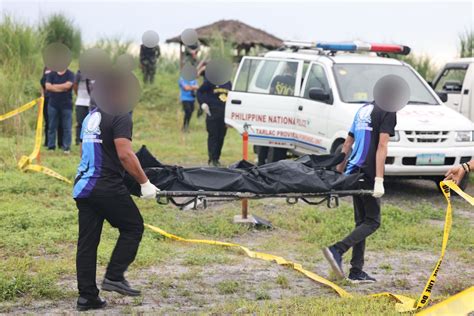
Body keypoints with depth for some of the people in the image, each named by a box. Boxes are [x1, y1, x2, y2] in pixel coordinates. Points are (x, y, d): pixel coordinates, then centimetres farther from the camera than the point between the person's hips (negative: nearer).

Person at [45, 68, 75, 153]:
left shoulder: (70, 74, 1)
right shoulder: (51, 74, 7)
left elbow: (68, 85, -15)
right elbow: (48, 86, -7)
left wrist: (54, 86, -7)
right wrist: (62, 88, -11)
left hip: (66, 105, -2)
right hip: (53, 104, 2)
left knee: (67, 127, -2)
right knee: (52, 127, 4)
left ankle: (66, 147, 3)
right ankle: (51, 147, 10)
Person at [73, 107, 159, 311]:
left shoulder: (91, 116, 17)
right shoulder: (121, 116, -10)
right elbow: (125, 154, -19)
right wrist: (144, 182, -13)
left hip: (82, 187, 8)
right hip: (107, 186, -8)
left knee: (87, 241, 9)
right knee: (133, 227, 8)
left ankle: (86, 296, 10)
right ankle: (114, 277, 2)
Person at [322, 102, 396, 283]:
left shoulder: (364, 109, 19)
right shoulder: (388, 112, -6)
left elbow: (348, 142, 21)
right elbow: (382, 146, -15)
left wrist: (339, 171, 26)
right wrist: (379, 180, -19)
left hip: (354, 172, 8)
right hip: (368, 174, -8)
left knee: (362, 221, 12)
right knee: (372, 221, -2)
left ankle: (357, 271, 12)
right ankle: (337, 250, -18)